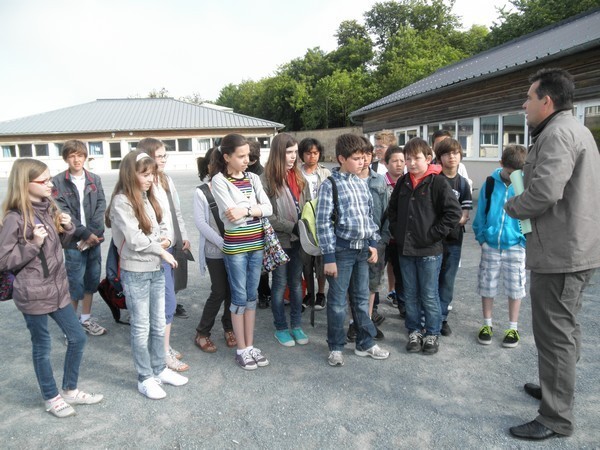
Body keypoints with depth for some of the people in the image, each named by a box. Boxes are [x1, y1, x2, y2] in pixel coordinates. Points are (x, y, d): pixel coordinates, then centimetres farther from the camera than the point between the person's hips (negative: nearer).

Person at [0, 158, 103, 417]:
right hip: (33, 295, -7)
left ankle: (70, 390, 32)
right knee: (42, 347, 10)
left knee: (77, 338, 14)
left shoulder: (48, 208, 4)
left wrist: (68, 228, -3)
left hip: (57, 289, 7)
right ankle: (51, 398, 30)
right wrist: (33, 244, -25)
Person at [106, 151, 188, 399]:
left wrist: (165, 238, -5)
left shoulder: (148, 198, 9)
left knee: (159, 324, 16)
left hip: (156, 269, 7)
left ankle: (160, 369, 30)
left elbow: (161, 225, 17)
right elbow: (134, 239, -20)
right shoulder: (121, 202, -15)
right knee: (141, 328, 4)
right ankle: (145, 378, 18)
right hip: (135, 273, -7)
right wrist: (161, 250, -10)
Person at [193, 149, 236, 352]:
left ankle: (229, 328, 30)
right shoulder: (201, 192, -5)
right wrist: (222, 243, -16)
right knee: (219, 292, 1)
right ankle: (202, 333, 20)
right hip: (215, 251, -3)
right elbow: (201, 223, -9)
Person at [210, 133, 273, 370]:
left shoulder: (253, 178, 8)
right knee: (239, 297, 4)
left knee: (252, 296, 12)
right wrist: (255, 205, -11)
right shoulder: (219, 180, -8)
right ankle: (242, 349, 17)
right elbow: (231, 215, -17)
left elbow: (268, 209, -4)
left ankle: (250, 345, 24)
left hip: (257, 244, 5)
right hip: (235, 247, -5)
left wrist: (245, 210, -17)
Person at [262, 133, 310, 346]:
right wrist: (292, 227, -18)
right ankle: (281, 328, 24)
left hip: (298, 239, 5)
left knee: (296, 282, 14)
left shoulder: (299, 177, 4)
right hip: (278, 240, -5)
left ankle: (296, 325, 28)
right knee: (280, 284, 8)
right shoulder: (266, 180, -13)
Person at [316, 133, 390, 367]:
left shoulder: (362, 184, 9)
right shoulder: (329, 185, -10)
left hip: (362, 249, 6)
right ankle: (336, 347, 21)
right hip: (342, 249, -6)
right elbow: (323, 223, -13)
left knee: (362, 298, 16)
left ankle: (365, 343, 30)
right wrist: (328, 257, -15)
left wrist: (373, 243, 10)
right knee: (337, 301, 5)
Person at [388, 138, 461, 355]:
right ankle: (414, 331, 28)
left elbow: (454, 212, -13)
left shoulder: (437, 182, -10)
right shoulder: (402, 182, 7)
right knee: (410, 295, 14)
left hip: (429, 250, -5)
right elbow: (392, 209, 19)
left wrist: (434, 234, -14)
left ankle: (432, 334, 23)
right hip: (405, 249, 5)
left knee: (429, 295, 6)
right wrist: (396, 231, 7)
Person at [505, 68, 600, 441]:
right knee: (565, 328, 22)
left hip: (560, 252, -11)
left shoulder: (557, 132, -16)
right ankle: (557, 387, 39)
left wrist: (512, 207, -8)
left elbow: (545, 191, -28)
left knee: (555, 334, -2)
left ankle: (556, 419, 9)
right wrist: (525, 209, 9)